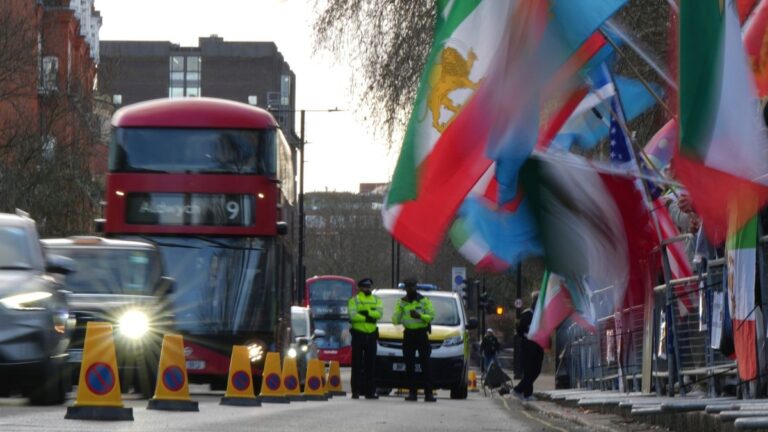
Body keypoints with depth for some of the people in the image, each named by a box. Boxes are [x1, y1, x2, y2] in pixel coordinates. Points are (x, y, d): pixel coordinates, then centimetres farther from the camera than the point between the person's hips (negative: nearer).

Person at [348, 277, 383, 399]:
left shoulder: (376, 300, 13)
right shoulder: (354, 300, 2)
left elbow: (379, 313, -5)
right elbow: (352, 315, -13)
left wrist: (365, 313, -17)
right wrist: (368, 318, -16)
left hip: (372, 334, 4)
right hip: (358, 334, -4)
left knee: (371, 364, 5)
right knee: (357, 364, -4)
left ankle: (370, 391, 9)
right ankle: (356, 391, -3)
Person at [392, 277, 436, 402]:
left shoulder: (424, 300, 2)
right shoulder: (401, 302, 9)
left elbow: (431, 315, -6)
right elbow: (395, 319, 3)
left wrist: (420, 316, -21)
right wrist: (396, 319, -19)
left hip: (422, 334, -3)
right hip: (408, 334, 3)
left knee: (425, 364, -6)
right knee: (409, 365, 0)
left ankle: (428, 393, -8)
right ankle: (412, 393, 4)